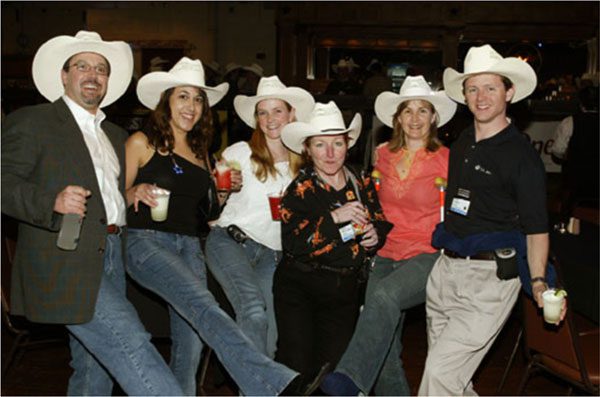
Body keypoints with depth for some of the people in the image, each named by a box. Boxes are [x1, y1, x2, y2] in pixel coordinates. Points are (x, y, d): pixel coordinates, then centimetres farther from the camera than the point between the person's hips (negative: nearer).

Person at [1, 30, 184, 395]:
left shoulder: (117, 137, 23)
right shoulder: (31, 122, 1)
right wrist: (52, 201, -26)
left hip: (112, 261, 7)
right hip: (67, 264, -7)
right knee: (129, 345, -16)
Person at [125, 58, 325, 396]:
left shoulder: (200, 150, 20)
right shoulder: (142, 143, 3)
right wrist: (136, 192, -18)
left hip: (190, 246, 7)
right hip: (147, 241, -7)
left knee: (191, 345, -1)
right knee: (203, 304, -29)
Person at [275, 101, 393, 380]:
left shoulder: (362, 184, 5)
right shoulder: (301, 188, -7)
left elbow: (382, 222, 18)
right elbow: (291, 242, -19)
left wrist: (376, 236, -5)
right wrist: (333, 217, -27)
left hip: (346, 292, 4)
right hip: (300, 287, -3)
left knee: (333, 365, 8)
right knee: (297, 366, -1)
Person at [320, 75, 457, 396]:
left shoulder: (446, 159, -1)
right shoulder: (383, 154, 11)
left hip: (427, 256, -5)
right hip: (386, 255, 5)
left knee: (385, 295, -35)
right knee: (384, 351, -1)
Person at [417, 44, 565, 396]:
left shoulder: (522, 155, -7)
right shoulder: (459, 145, 14)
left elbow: (536, 227, -7)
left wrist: (538, 281, -20)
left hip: (490, 277, -7)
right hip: (446, 270, 7)